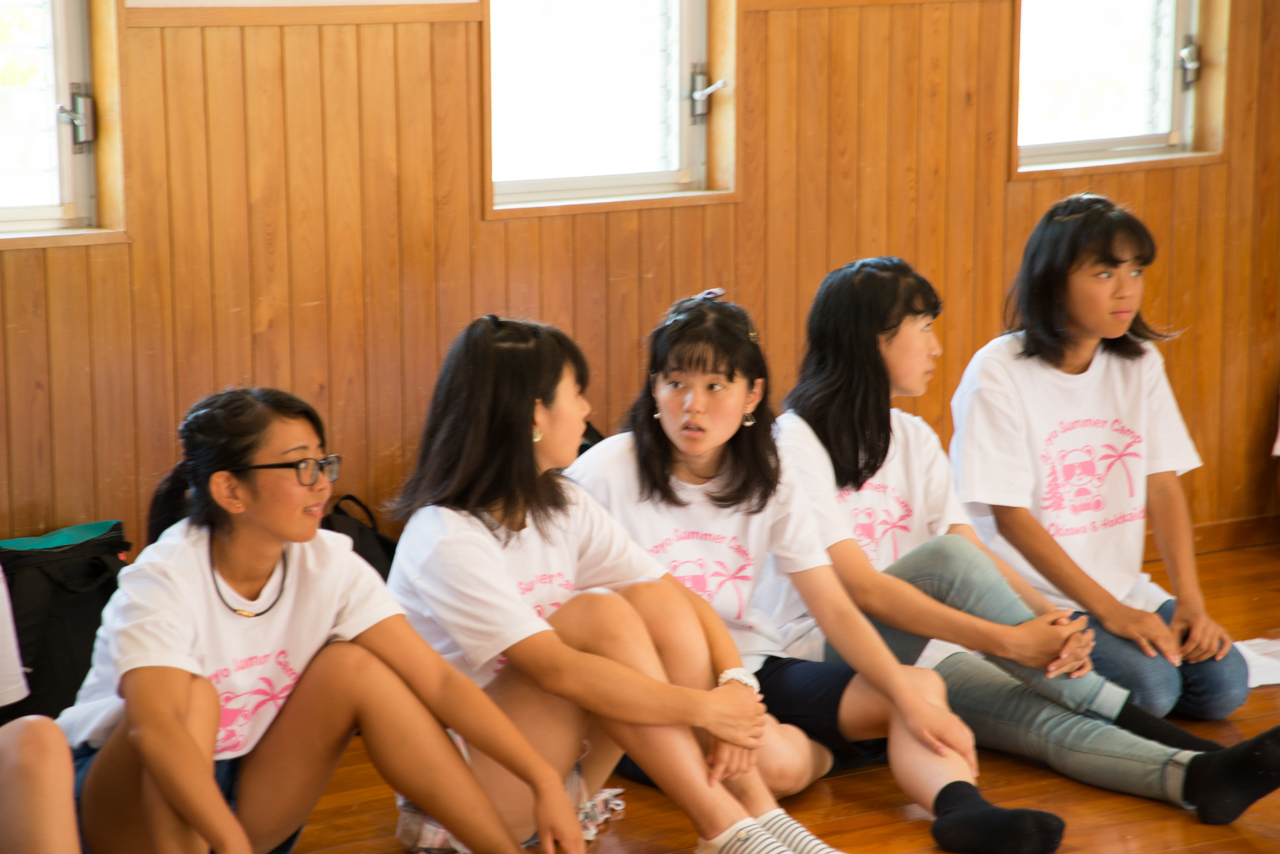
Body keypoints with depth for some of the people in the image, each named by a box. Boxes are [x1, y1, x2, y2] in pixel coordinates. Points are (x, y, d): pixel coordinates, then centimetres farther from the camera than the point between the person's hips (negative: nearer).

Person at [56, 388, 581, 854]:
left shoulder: (328, 564, -10)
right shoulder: (163, 580, -25)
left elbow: (436, 679, -15)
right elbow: (155, 726, -42)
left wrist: (543, 780, -25)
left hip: (241, 796, 5)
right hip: (128, 804, -5)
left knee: (354, 667, -15)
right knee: (192, 697, -32)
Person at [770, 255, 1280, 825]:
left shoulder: (913, 439, 14)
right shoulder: (797, 442, -10)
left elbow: (979, 558, 5)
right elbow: (862, 587, -21)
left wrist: (1047, 616, -17)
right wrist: (1006, 639, -29)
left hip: (912, 646, 6)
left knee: (1043, 718, -24)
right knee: (944, 557, -31)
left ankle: (1194, 776, -48)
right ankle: (1119, 714, -28)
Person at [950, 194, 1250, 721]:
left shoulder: (1139, 364, 7)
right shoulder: (998, 375, -12)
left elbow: (1163, 488, 5)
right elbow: (1010, 516, -14)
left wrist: (1190, 601, -8)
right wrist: (1109, 611, -19)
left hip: (1126, 592, 7)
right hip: (1032, 600, -6)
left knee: (1224, 685, -12)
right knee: (1150, 686, -26)